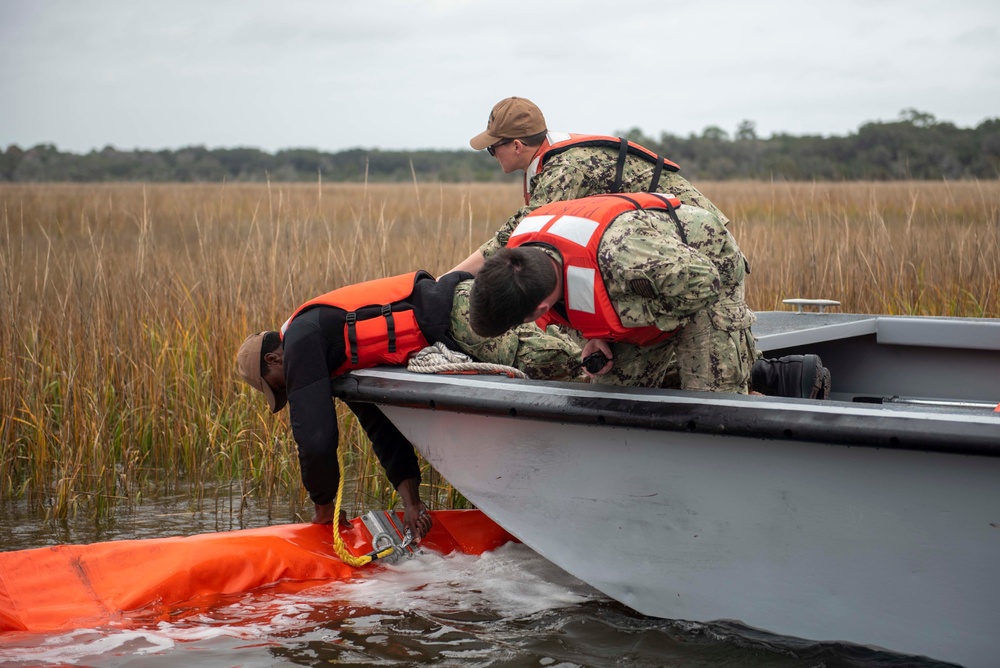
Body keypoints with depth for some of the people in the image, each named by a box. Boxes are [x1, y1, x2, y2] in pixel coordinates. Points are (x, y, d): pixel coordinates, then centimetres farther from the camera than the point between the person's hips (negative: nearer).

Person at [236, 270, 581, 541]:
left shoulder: (300, 343, -5)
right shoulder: (338, 355, 24)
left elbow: (315, 437, -11)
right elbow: (383, 426, 22)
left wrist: (324, 507, 5)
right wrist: (411, 500, 12)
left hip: (456, 311, -10)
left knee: (550, 360, -26)